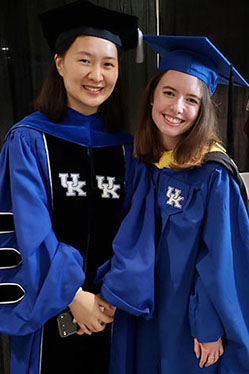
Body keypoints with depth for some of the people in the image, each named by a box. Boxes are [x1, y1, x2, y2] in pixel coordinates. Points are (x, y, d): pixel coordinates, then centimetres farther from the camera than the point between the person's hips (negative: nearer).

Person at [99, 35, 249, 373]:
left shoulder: (212, 175, -21)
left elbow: (220, 258, -16)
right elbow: (126, 240, 5)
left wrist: (210, 327, -13)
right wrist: (109, 293, 6)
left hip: (189, 318, -5)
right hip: (139, 312, 5)